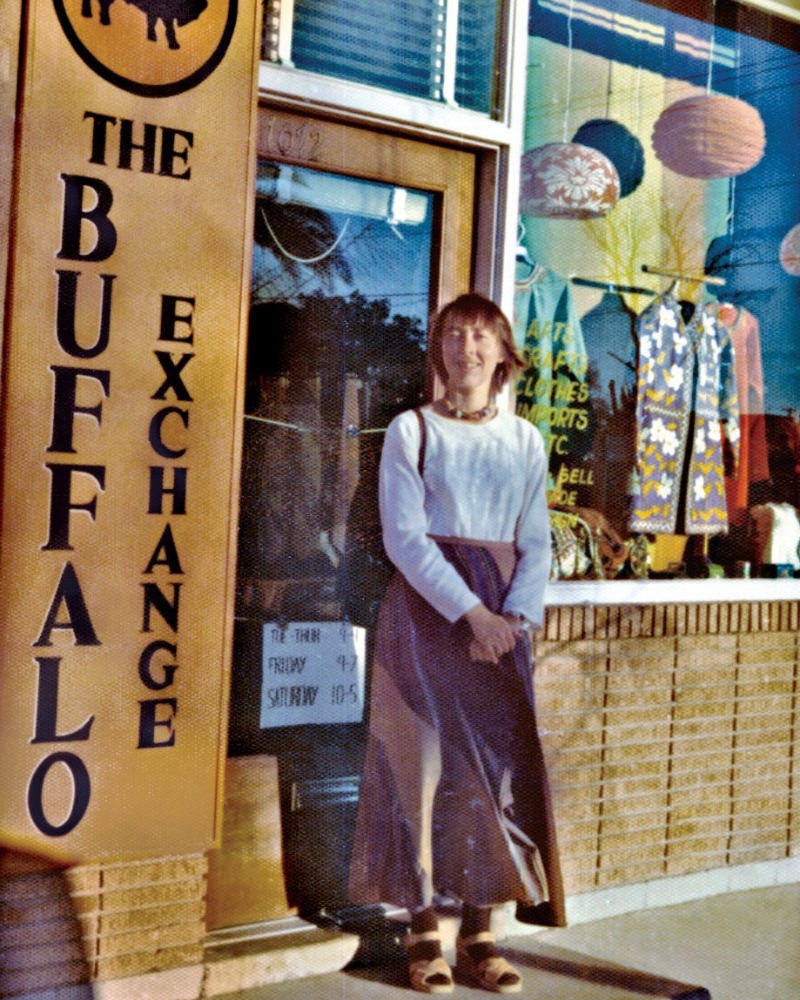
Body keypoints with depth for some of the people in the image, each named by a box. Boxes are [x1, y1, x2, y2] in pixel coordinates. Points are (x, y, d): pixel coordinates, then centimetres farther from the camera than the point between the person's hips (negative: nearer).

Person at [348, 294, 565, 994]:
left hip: (504, 615, 3)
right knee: (423, 760, -4)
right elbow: (404, 536, -8)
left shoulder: (524, 439, 11)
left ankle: (480, 933, 8)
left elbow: (537, 542, 7)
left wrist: (514, 616, -10)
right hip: (427, 609, -3)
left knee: (500, 761, -1)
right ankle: (423, 933, 4)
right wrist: (471, 612, -17)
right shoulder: (412, 430, 1)